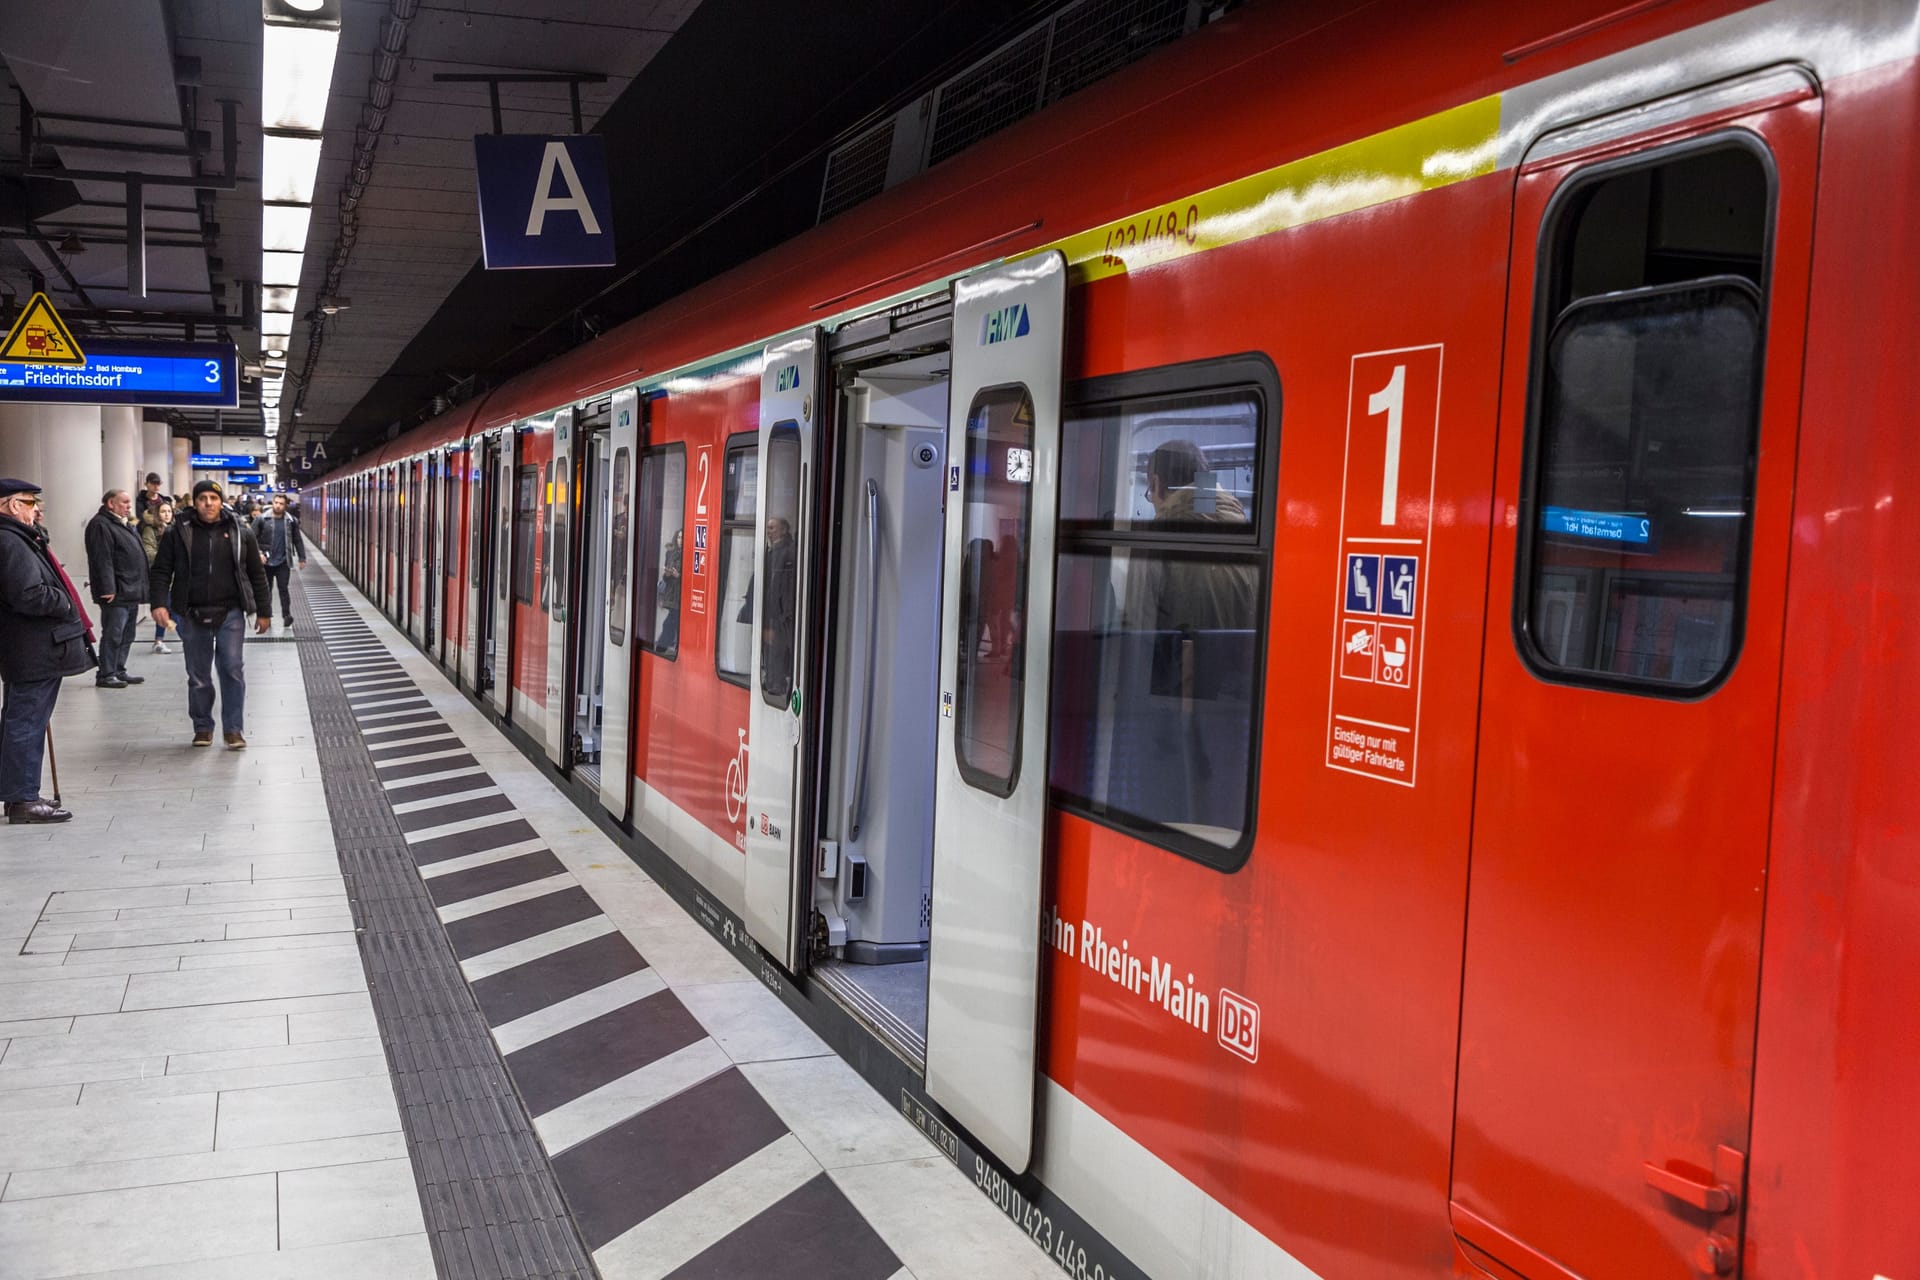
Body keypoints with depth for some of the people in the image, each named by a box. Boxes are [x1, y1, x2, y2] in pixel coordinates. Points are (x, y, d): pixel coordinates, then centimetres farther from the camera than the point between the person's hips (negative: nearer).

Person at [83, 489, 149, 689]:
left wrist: (141, 588, 21)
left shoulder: (125, 525, 20)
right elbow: (102, 560, -19)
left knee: (126, 636, 13)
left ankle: (119, 671, 21)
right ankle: (105, 674, -1)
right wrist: (108, 589, -24)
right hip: (116, 594, -10)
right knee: (113, 635, -7)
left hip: (131, 592, 10)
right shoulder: (100, 525, -11)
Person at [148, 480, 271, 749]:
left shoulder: (241, 533, 5)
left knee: (232, 670, -6)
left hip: (230, 613, -1)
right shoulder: (178, 533, 3)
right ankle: (203, 727, 21)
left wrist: (264, 612, 8)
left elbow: (257, 574, 9)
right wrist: (159, 603, -11)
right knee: (198, 676, 8)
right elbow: (161, 571, 4)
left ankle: (234, 729, 2)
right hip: (193, 615, 1)